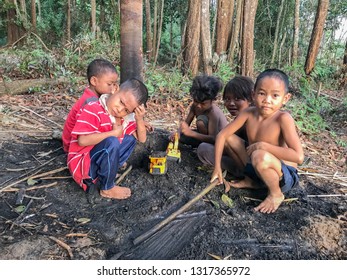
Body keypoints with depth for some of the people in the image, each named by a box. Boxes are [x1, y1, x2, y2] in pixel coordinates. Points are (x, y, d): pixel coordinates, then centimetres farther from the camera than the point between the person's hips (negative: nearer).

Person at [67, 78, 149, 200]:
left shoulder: (125, 117, 1)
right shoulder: (93, 110, -21)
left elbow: (141, 139, 3)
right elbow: (82, 140, -32)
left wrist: (139, 119, -15)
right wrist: (114, 133, -26)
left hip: (100, 159, 7)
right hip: (82, 163, -7)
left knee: (130, 138, 2)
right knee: (112, 142, -32)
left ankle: (110, 171, -3)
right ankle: (107, 188, -11)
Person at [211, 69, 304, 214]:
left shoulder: (283, 118, -25)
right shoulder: (248, 113, -11)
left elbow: (298, 157, -32)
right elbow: (222, 135, -6)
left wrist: (263, 145, -28)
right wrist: (217, 167, -10)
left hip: (284, 176, -5)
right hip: (257, 168, 6)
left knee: (259, 156, -37)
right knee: (229, 138, -3)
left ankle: (276, 194, -5)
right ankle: (252, 180, 12)